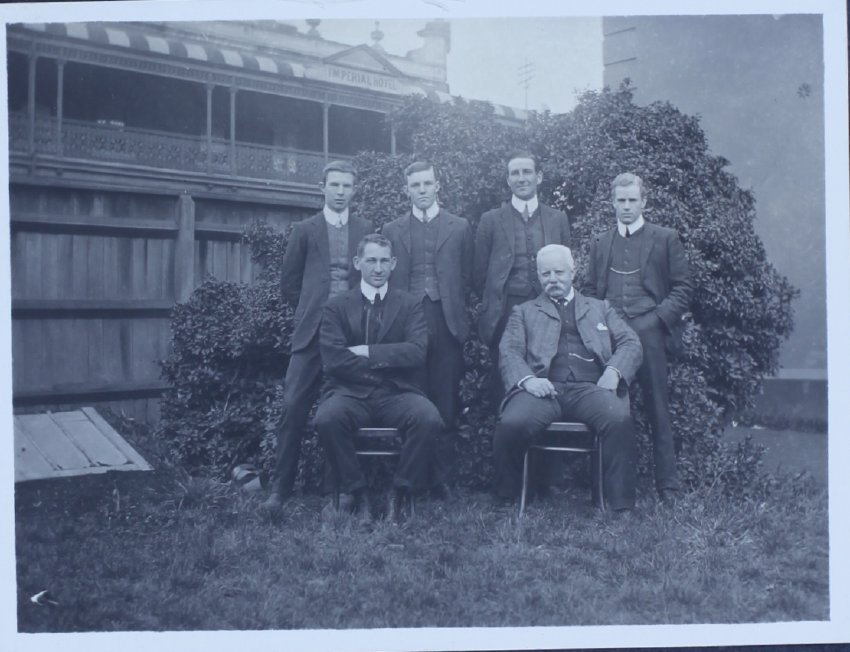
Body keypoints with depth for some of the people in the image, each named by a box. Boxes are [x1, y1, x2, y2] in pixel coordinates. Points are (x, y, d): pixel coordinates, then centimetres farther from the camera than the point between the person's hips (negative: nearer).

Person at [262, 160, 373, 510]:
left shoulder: (366, 230, 12)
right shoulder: (304, 230, 10)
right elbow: (289, 282, 11)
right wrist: (311, 309, 6)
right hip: (312, 331, -1)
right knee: (293, 407, -7)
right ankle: (281, 486, -1)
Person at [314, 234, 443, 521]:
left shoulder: (410, 305, 10)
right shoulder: (336, 307, 8)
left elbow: (417, 353, -6)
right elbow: (333, 360, -6)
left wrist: (368, 352, -11)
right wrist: (387, 360, -8)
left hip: (397, 394, 1)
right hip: (351, 393, 0)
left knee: (429, 418, -30)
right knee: (327, 418, -32)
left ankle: (402, 493, -9)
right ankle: (353, 491, -9)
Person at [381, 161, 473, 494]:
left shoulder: (459, 227, 12)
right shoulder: (391, 230, 13)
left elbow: (466, 277, 12)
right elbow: (387, 277, 11)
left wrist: (454, 309, 4)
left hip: (447, 322, 0)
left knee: (445, 402, -2)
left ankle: (439, 475, 6)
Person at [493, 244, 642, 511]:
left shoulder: (600, 308, 30)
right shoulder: (524, 312, 26)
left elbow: (631, 343, 18)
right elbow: (509, 352, 10)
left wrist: (614, 371, -5)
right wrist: (526, 379, -13)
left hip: (590, 388, 1)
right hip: (543, 388, -1)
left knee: (619, 420, -33)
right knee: (512, 424, -32)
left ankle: (621, 505, -23)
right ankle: (506, 501, -10)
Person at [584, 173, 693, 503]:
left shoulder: (665, 239, 8)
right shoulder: (599, 244, 18)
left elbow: (683, 288, 5)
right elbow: (590, 291, 18)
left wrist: (656, 318, -8)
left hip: (649, 333, -2)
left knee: (657, 411, 0)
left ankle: (667, 485, 6)